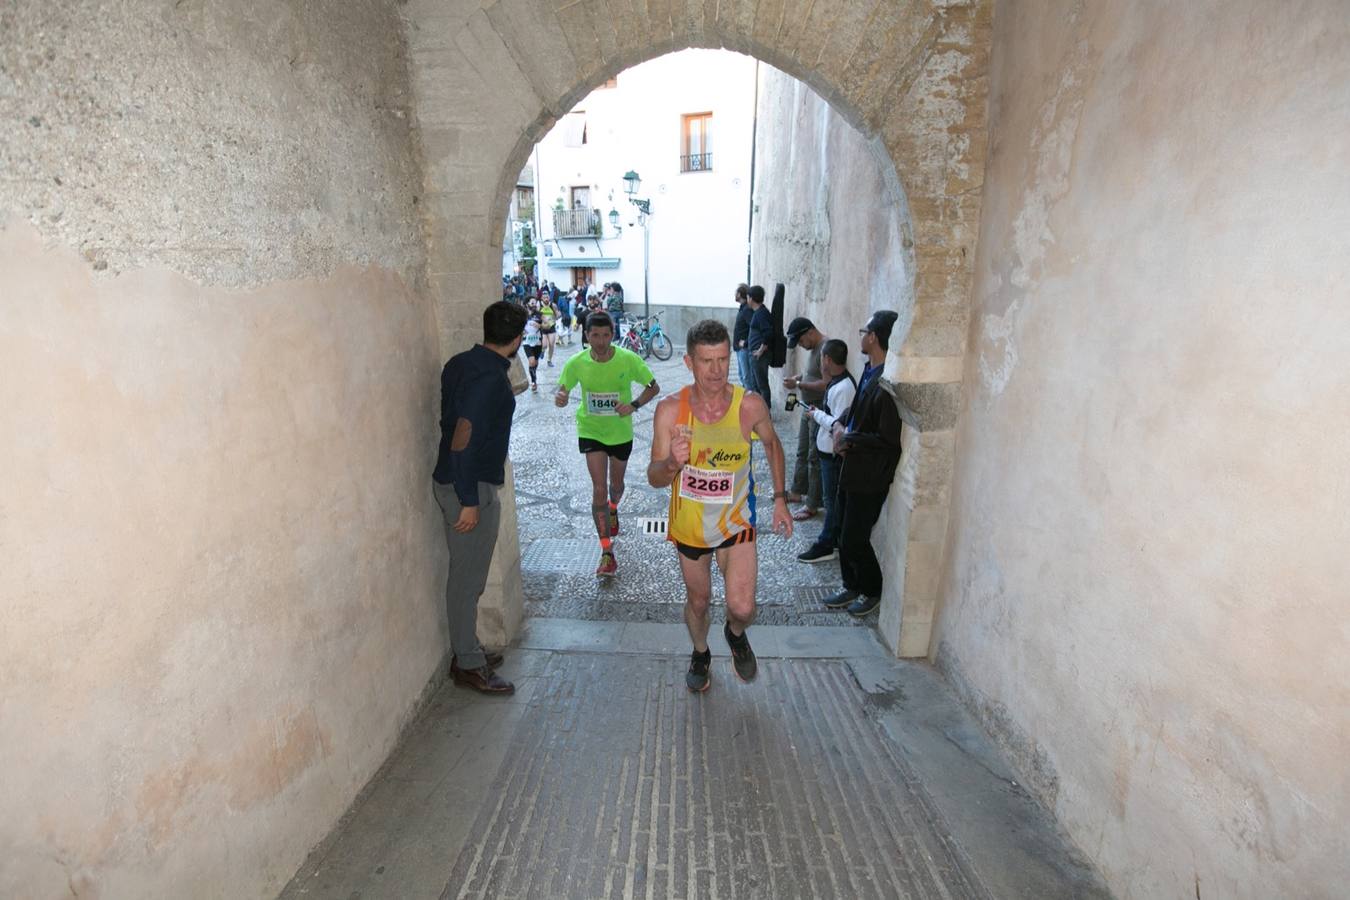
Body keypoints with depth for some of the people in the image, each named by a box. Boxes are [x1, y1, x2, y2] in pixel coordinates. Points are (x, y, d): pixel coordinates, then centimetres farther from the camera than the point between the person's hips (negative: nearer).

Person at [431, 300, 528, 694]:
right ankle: (469, 664, 17)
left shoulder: (460, 363, 7)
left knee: (467, 574, 19)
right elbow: (463, 438, -26)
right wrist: (469, 501, -24)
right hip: (470, 487, -10)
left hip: (453, 480, 10)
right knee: (468, 578, 3)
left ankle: (467, 651, 33)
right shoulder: (490, 376, -21)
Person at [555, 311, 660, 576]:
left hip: (621, 431, 1)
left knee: (616, 484, 22)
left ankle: (613, 508, 60)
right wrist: (559, 397, -28)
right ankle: (607, 552, -3)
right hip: (590, 431, -1)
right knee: (599, 489, -10)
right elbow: (562, 389, -3)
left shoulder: (628, 360, -18)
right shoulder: (577, 363, -15)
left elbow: (654, 387, -8)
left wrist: (633, 405, -26)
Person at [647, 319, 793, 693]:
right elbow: (654, 478, -16)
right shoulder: (670, 410, -20)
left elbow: (772, 445, 4)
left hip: (736, 521, 0)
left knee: (742, 608, -7)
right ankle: (700, 653, 51)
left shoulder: (750, 406, -18)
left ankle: (736, 634, 32)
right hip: (689, 523, 1)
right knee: (698, 601, 20)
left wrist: (780, 498, 3)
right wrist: (673, 462, -39)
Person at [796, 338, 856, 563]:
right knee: (833, 498, 19)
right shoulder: (840, 382, 7)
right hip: (829, 450, 10)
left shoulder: (842, 388, -25)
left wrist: (817, 414, -17)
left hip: (833, 453, -10)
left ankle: (826, 546, 13)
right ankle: (833, 539, 31)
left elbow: (839, 426, -29)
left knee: (833, 500, 2)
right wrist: (820, 412, 6)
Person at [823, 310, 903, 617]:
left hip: (870, 477, -9)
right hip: (852, 469, 9)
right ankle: (852, 587, 36)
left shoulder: (885, 386, -25)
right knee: (846, 535, 19)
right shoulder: (870, 372, 4)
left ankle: (873, 591, 26)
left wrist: (849, 438, -15)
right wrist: (842, 427, 0)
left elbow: (889, 440, -24)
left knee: (854, 540, 3)